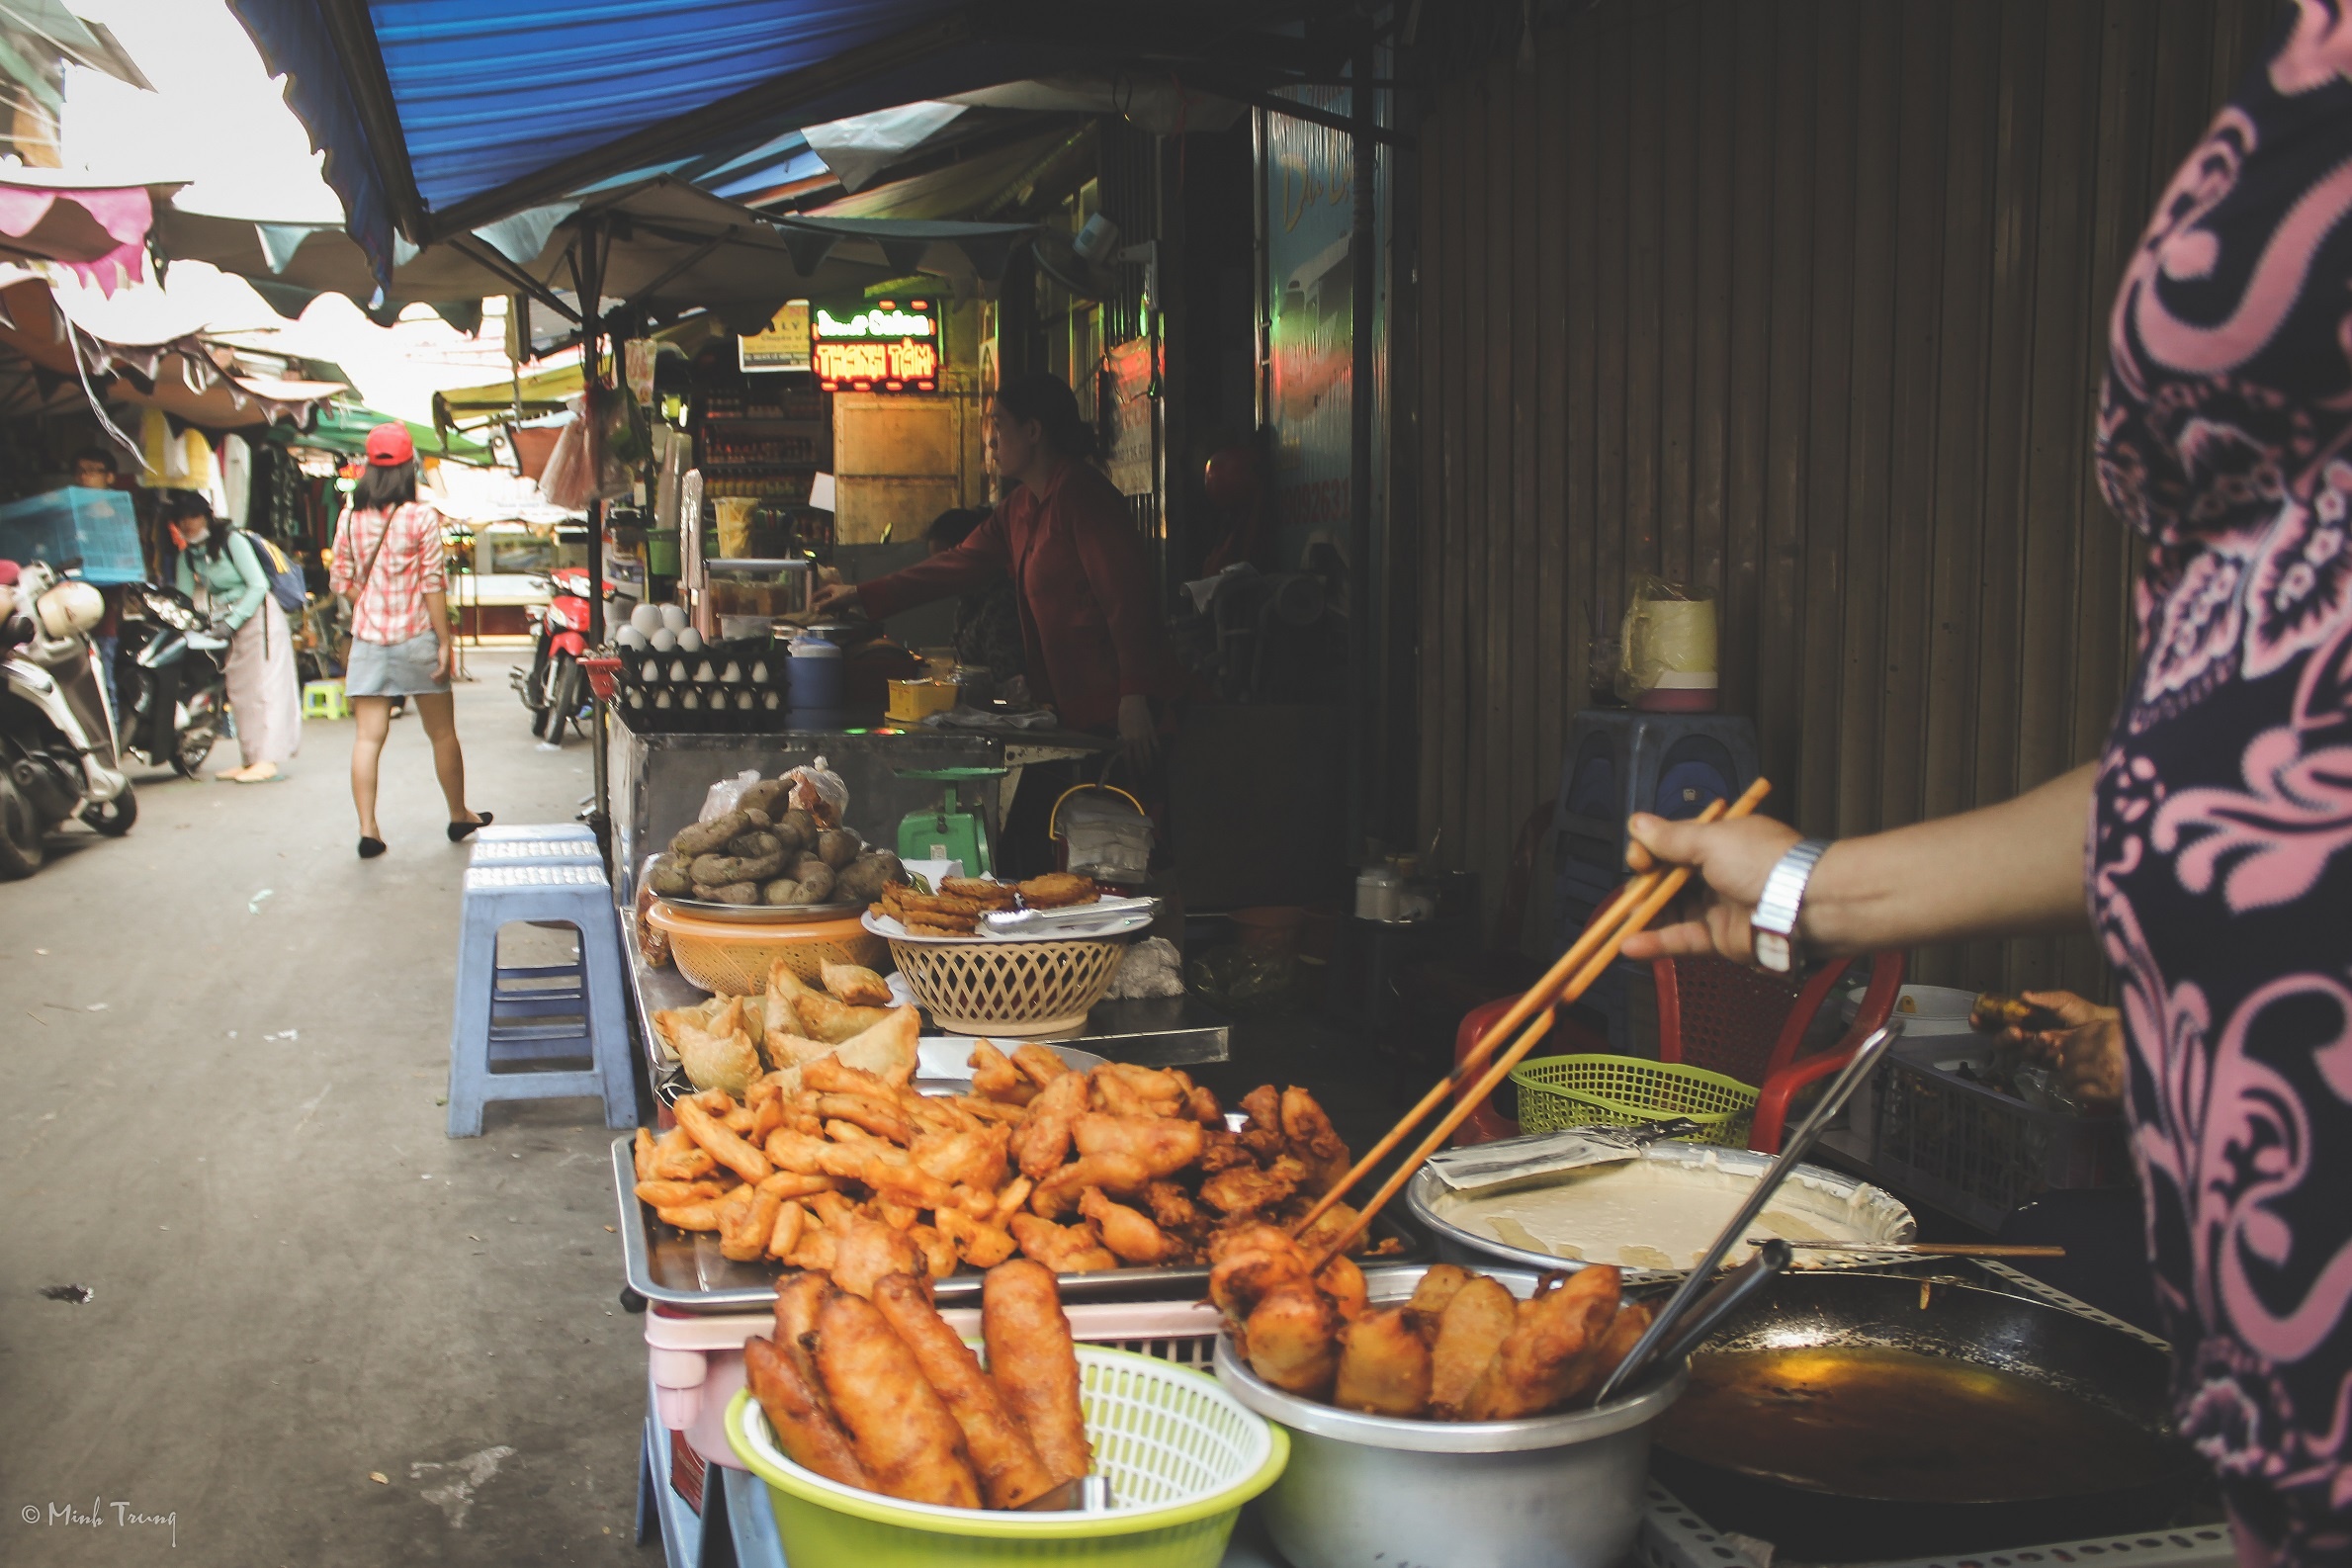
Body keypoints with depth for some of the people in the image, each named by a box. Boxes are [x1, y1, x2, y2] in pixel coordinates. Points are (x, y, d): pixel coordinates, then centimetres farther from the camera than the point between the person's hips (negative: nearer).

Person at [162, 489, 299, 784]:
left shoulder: (232, 541, -10)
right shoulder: (187, 555, 8)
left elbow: (259, 585, -13)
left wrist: (231, 622, -16)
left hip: (257, 615, -7)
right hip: (228, 623, 7)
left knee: (263, 687, -10)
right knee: (238, 692, 4)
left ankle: (267, 760, -15)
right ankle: (251, 759, 7)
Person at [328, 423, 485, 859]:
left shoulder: (350, 519, 2)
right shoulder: (422, 517, -9)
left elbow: (343, 583, 4)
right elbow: (432, 584, -11)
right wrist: (445, 641, -7)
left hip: (368, 639, 3)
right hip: (416, 638, -3)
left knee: (368, 736, 2)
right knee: (442, 734, 12)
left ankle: (368, 830, -2)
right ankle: (459, 816, 25)